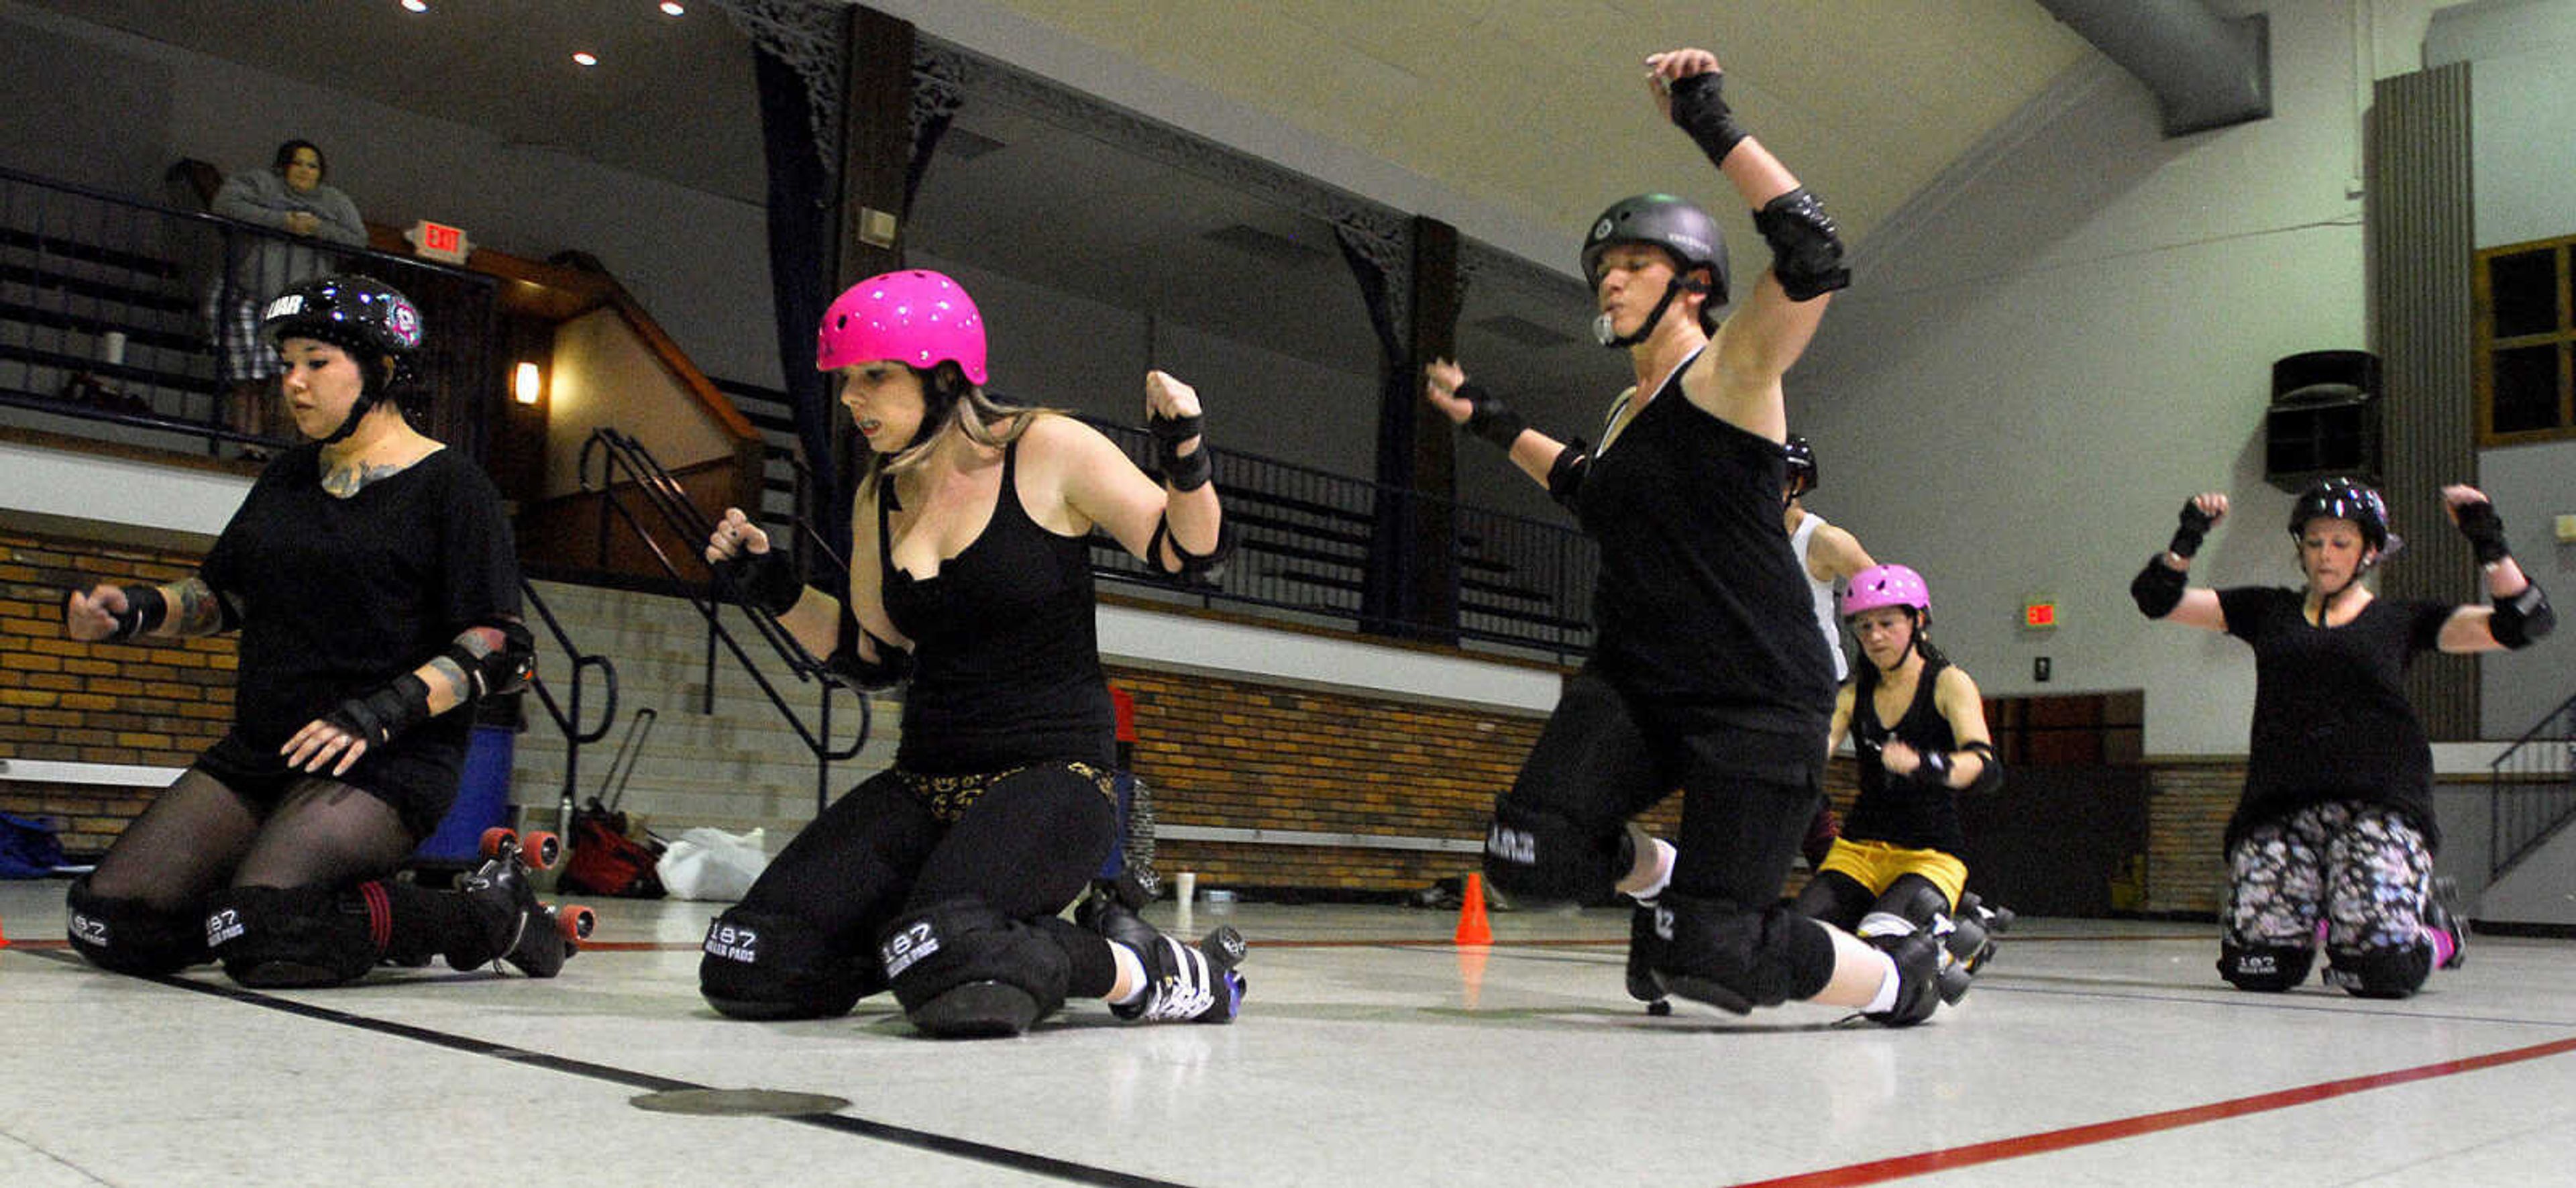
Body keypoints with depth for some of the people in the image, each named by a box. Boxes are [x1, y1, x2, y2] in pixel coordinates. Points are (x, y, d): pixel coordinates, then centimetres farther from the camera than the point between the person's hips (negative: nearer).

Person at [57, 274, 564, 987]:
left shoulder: (449, 486, -6)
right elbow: (223, 597, 24)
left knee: (265, 941, -28)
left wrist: (381, 713, -24)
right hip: (258, 753, 7)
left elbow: (502, 651, -12)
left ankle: (490, 917, -7)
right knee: (110, 923, -7)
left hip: (389, 763, -7)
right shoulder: (288, 477, 16)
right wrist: (133, 612, 4)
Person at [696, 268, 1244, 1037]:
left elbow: (1188, 553, -2)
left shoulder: (1047, 449, -6)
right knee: (749, 972, -9)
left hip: (1054, 773, -6)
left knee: (956, 976, -33)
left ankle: (1147, 969, -5)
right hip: (925, 785, 6)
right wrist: (772, 587, 10)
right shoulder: (879, 498, 11)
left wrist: (1185, 461, -20)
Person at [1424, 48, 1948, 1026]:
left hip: (1757, 700, -6)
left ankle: (1902, 974, 19)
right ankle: (1654, 872, 18)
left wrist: (1712, 126, -24)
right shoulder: (1628, 412, 16)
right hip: (1634, 686, 7)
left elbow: (1814, 258, -25)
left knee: (1712, 960, -12)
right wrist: (1495, 425, 35)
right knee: (1527, 859, -17)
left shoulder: (1728, 375, -6)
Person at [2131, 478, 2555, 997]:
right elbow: (2157, 598, 14)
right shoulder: (2268, 610, 17)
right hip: (2279, 807, 2)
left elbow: (2523, 622, 5)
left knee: (2380, 972, -19)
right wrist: (2187, 541, -2)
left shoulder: (2401, 619, 13)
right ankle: (2314, 915, 24)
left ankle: (2434, 926, 18)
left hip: (2379, 802, -2)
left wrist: (2489, 545, -4)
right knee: (2257, 969, -11)